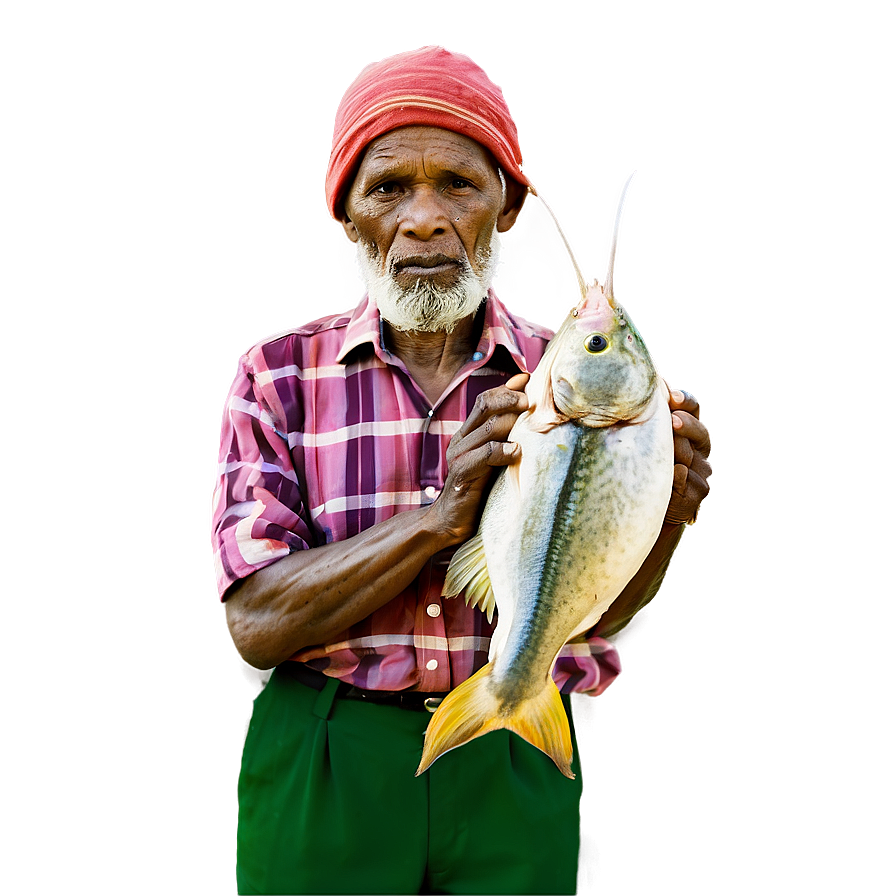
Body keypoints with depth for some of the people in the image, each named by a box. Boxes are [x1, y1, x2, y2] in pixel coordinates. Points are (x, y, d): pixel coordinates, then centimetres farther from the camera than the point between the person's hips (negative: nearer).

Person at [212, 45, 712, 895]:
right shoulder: (279, 377, -5)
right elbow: (257, 623, -13)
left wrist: (660, 521, -23)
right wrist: (442, 514, -24)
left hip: (515, 766, 2)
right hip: (323, 768, -1)